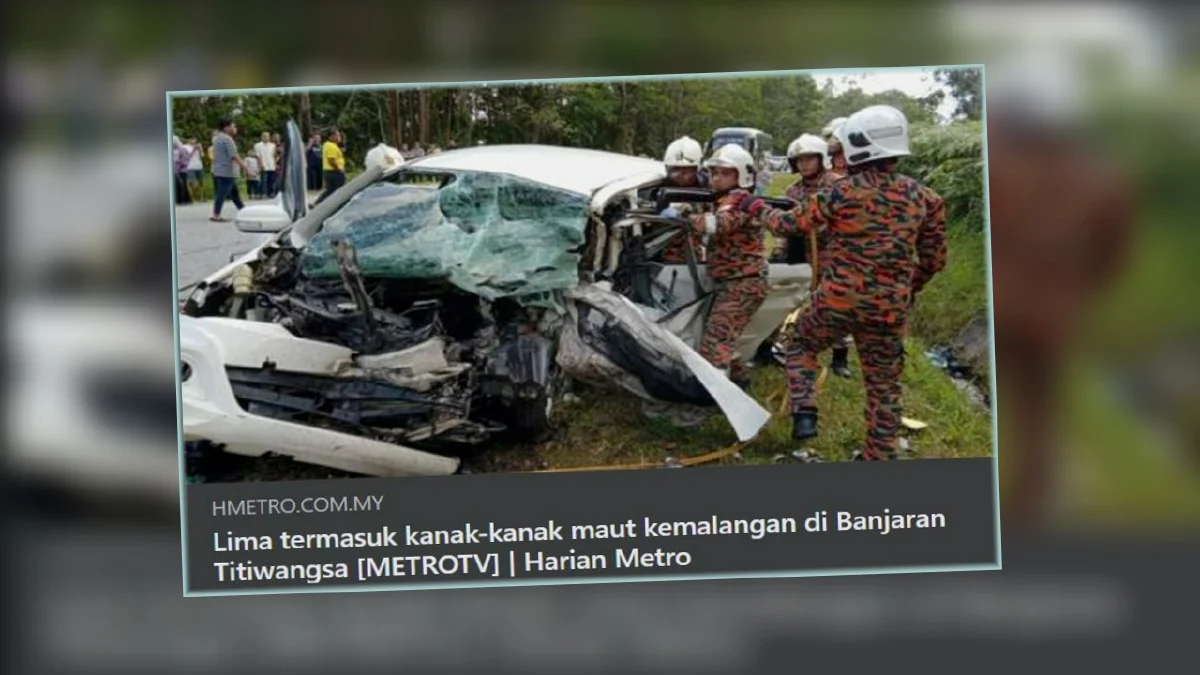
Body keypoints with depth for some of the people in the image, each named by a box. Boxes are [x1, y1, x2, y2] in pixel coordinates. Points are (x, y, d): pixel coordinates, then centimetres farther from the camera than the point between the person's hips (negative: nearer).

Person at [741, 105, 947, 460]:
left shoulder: (842, 192, -10)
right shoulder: (919, 196, 2)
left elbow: (790, 224, 1)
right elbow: (934, 259, 8)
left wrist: (756, 207, 19)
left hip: (837, 300, -2)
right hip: (889, 309, 2)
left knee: (803, 345, 25)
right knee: (884, 387, 14)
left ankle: (804, 413, 11)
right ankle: (878, 457, 20)